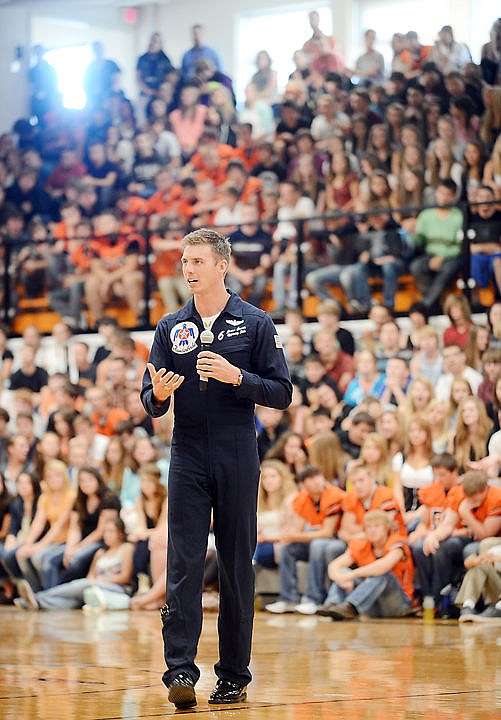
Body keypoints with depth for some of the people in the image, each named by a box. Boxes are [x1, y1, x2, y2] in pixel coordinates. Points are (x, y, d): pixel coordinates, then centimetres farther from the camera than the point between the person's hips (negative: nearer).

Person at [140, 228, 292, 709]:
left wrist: (237, 377, -17)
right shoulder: (170, 327, 10)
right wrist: (158, 394, -13)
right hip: (187, 457, 2)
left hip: (237, 457, -2)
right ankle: (180, 670, -11)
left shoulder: (255, 324, 2)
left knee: (236, 565, 3)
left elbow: (282, 394, -2)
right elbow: (151, 403, 10)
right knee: (183, 562, -8)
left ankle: (234, 676, 11)